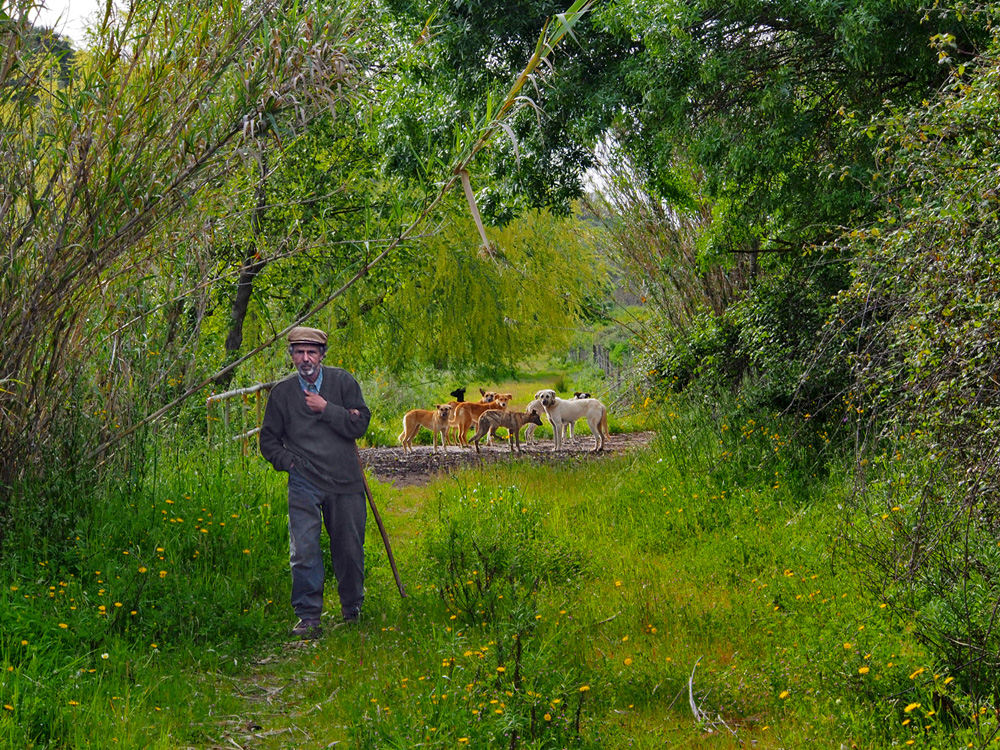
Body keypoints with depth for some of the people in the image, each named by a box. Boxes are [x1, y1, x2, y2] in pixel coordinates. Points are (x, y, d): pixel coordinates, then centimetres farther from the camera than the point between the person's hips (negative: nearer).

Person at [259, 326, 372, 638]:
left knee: (349, 549, 8)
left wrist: (326, 409, -13)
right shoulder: (282, 391, 5)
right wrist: (289, 461, -1)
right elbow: (268, 440, 14)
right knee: (304, 551, -10)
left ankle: (352, 611, 25)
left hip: (345, 483, 0)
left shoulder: (342, 381, 3)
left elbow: (360, 425, -4)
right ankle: (308, 617, -1)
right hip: (304, 485, 0)